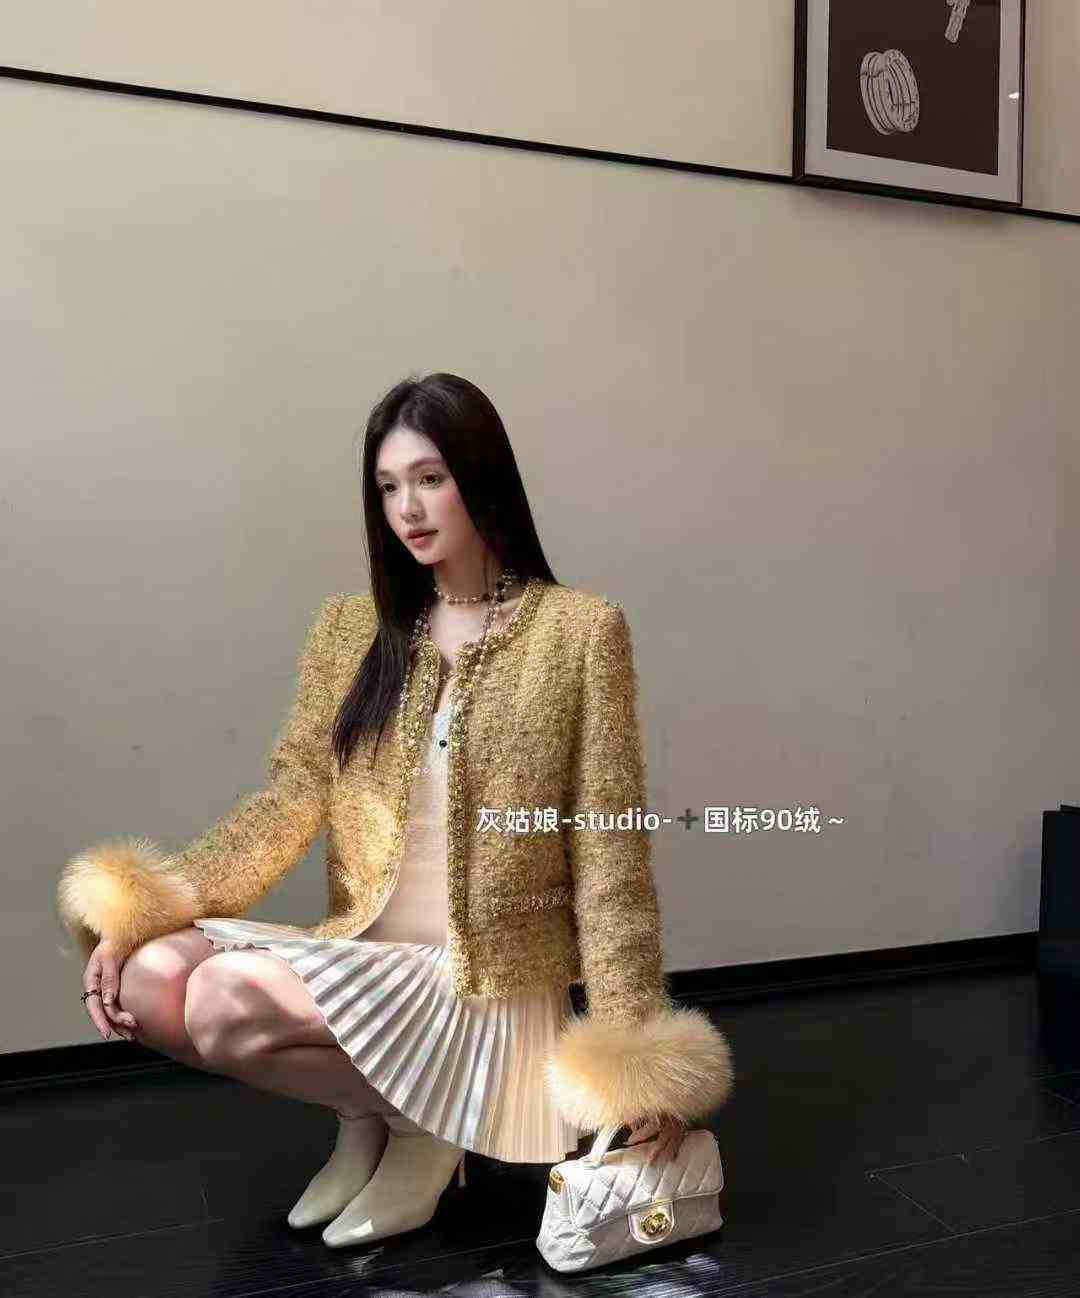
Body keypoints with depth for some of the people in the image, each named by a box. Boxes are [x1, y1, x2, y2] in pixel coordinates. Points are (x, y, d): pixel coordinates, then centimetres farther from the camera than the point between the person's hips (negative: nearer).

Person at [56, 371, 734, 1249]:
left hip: (487, 979, -5)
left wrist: (632, 1050, -10)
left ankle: (421, 1118, 2)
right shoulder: (351, 630, 6)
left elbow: (608, 855, -8)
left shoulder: (578, 630, -7)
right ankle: (368, 1110, 6)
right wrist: (138, 913, -13)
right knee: (148, 977, -17)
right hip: (360, 956, 6)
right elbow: (290, 800, 0)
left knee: (226, 1001, -25)